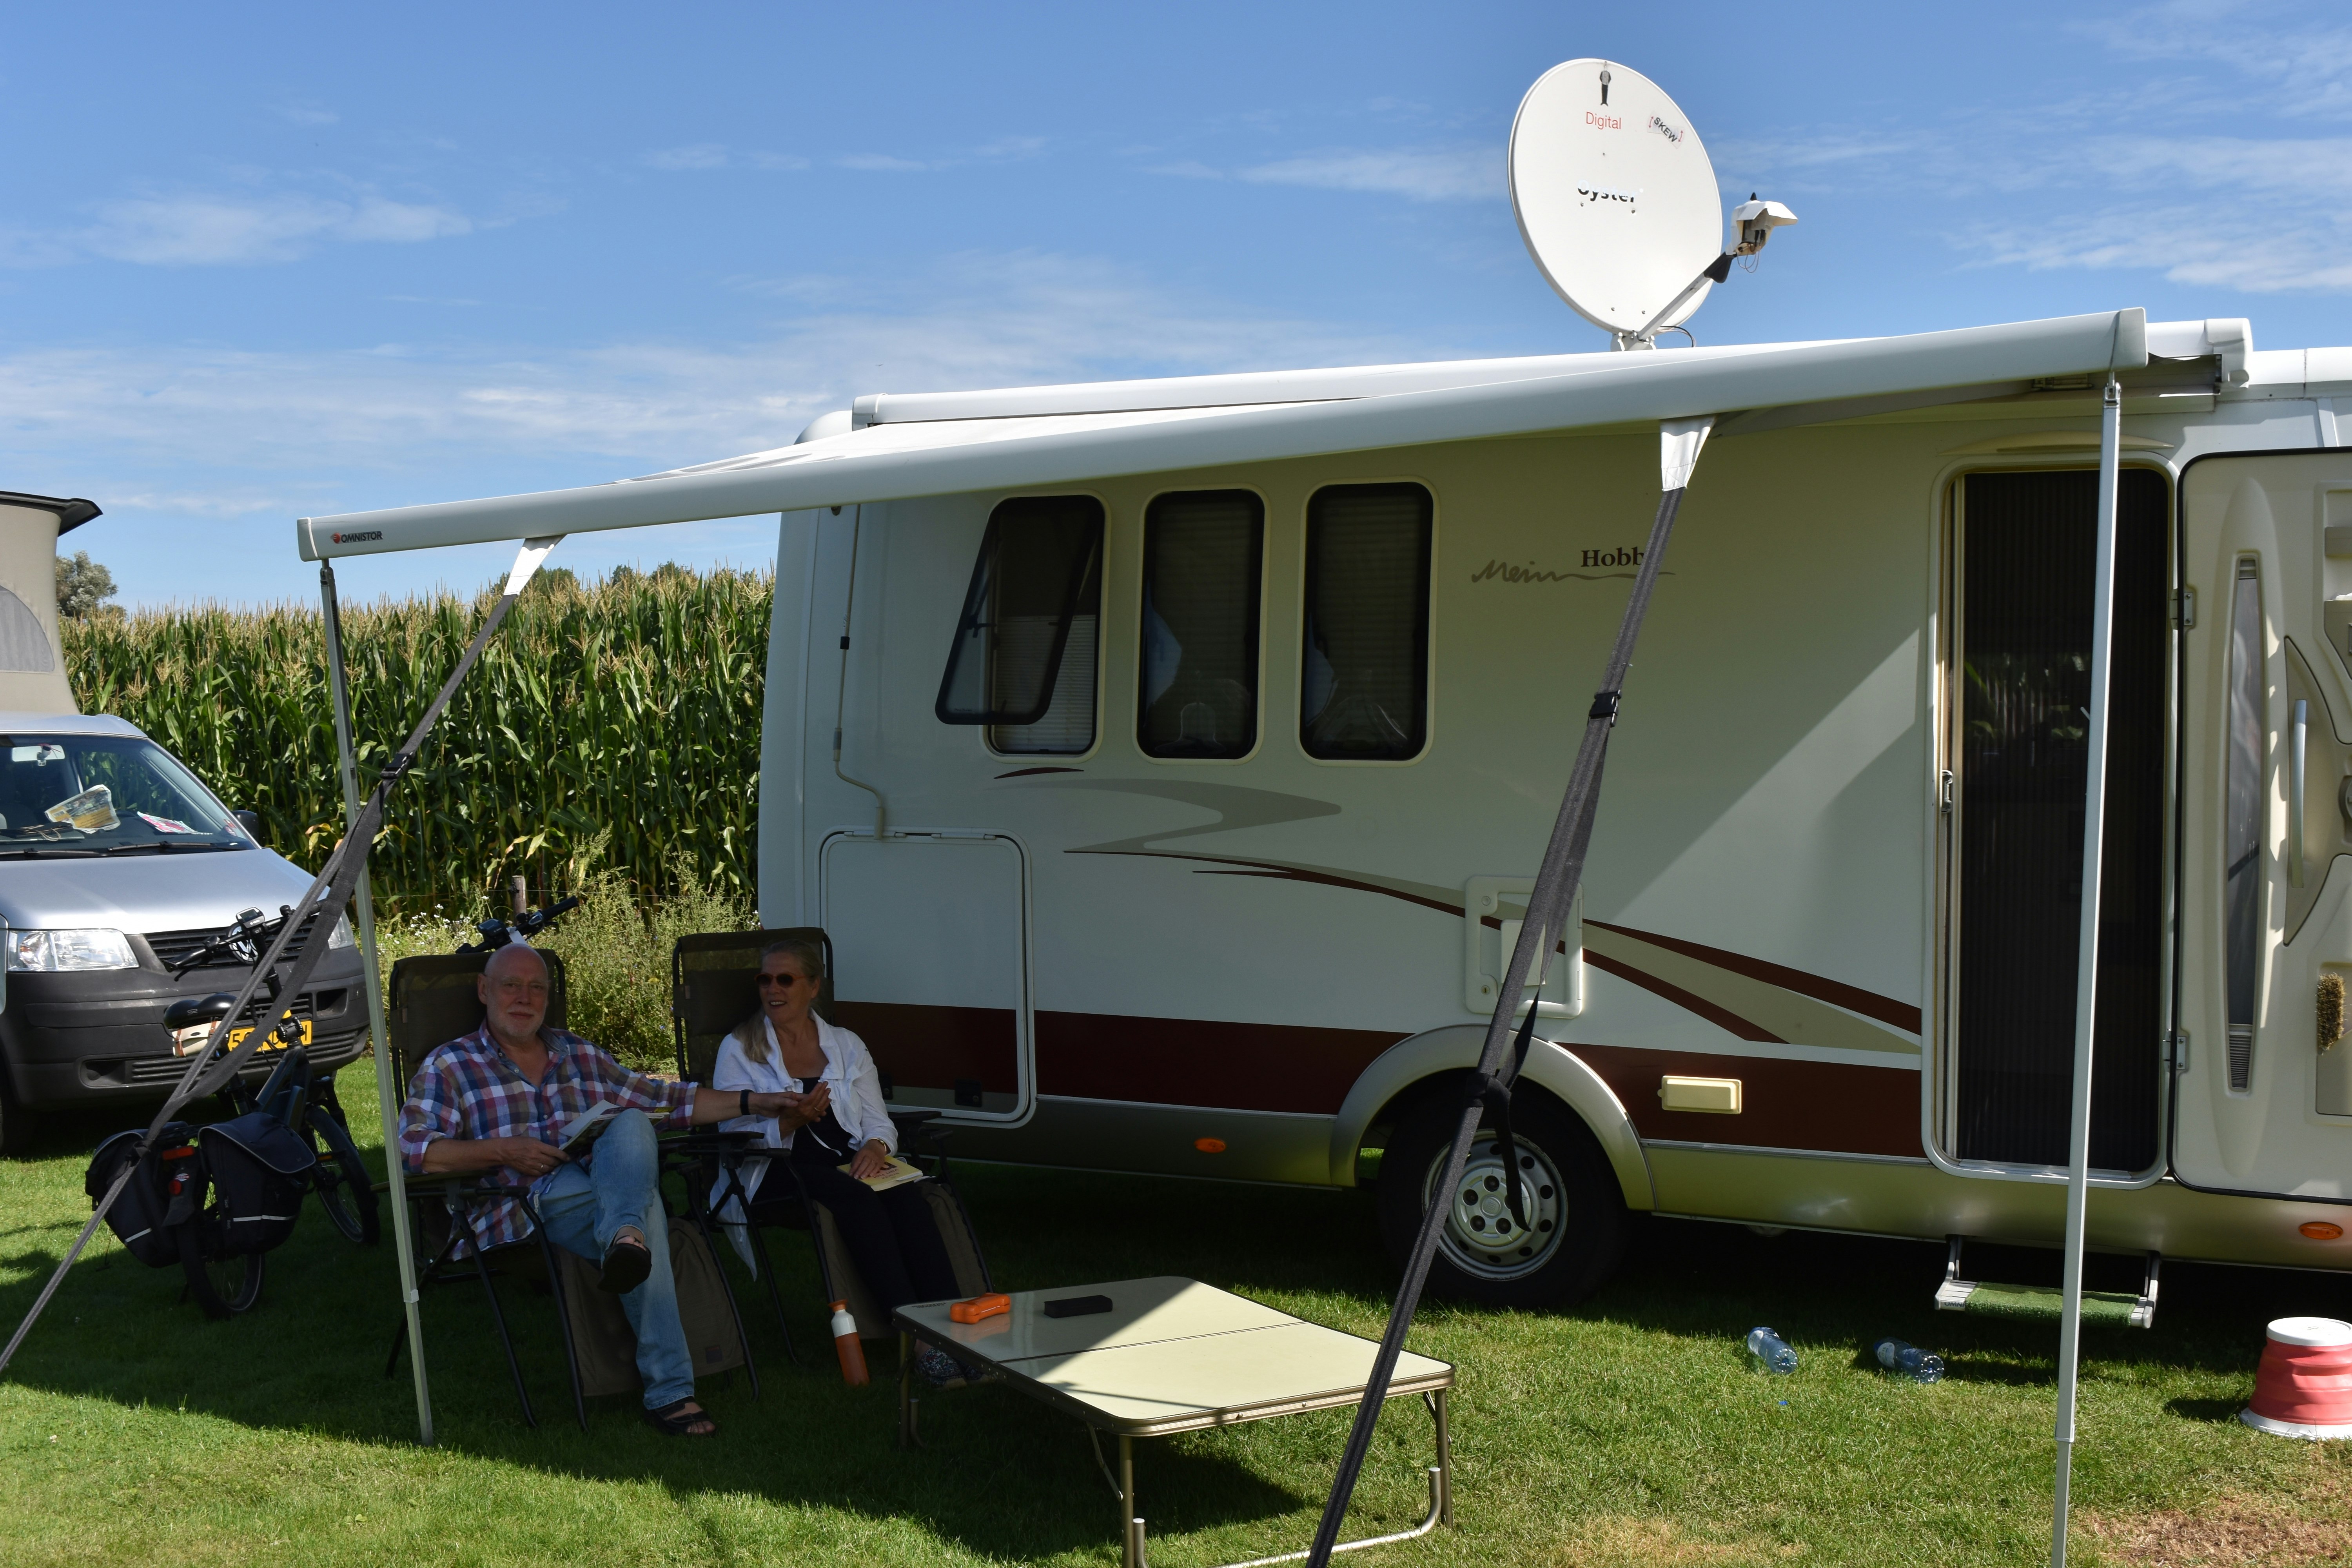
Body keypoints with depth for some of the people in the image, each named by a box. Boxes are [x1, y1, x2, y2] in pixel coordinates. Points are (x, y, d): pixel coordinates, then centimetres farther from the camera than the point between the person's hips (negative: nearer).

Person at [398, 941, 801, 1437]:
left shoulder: (580, 1056, 27)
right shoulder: (449, 1066, 12)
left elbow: (664, 1098, 25)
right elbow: (412, 1148, -2)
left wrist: (752, 1103, 13)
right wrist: (501, 1151, -14)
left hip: (604, 1190, 4)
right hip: (527, 1206, -4)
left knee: (630, 1125, -30)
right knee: (646, 1210, -35)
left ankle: (625, 1239, -57)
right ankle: (669, 1390, -44)